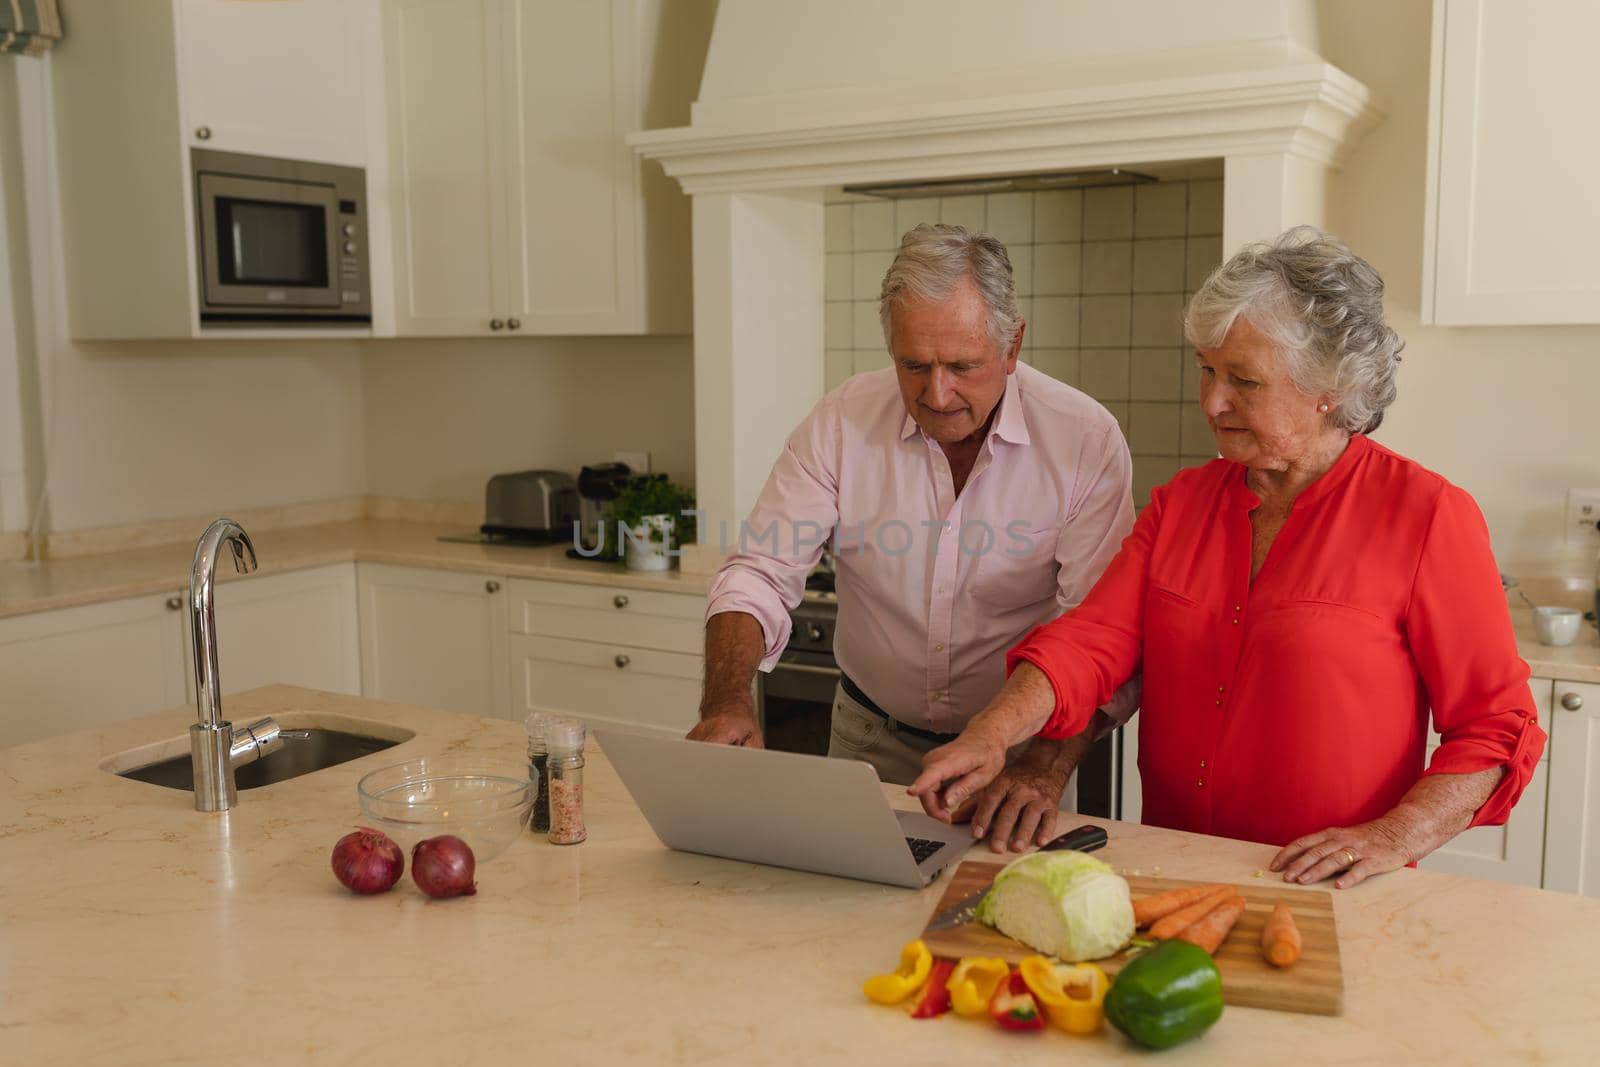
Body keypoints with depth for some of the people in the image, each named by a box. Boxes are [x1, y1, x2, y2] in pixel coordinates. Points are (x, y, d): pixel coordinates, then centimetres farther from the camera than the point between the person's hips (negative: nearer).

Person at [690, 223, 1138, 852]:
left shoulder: (1086, 440, -13)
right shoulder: (841, 422, -8)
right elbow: (759, 576, -7)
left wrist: (1045, 770, -30)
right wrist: (727, 701, -25)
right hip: (872, 746, 2)